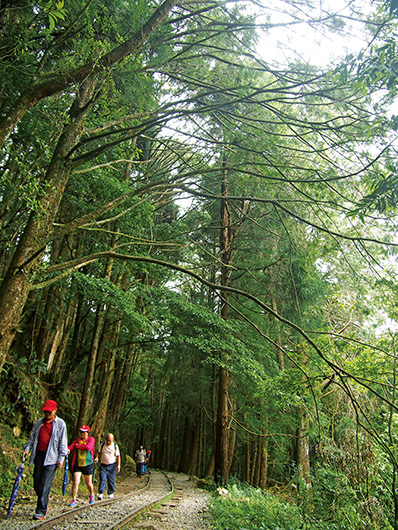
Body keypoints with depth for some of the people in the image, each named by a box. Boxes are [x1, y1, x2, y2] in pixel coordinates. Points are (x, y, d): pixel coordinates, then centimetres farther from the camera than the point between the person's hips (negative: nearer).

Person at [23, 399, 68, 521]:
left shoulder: (60, 424, 0)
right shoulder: (39, 422, 14)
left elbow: (63, 442, 0)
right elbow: (32, 437, 20)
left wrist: (61, 458, -6)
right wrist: (27, 448, 5)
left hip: (52, 457, -5)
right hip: (39, 455, 5)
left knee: (45, 484, -9)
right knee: (36, 484, 7)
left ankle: (41, 511, -1)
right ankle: (44, 504, 29)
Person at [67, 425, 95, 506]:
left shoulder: (91, 439, 0)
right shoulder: (77, 441, 8)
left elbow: (88, 447, -20)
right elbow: (71, 446, -10)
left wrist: (78, 446, -12)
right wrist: (67, 450, -33)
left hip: (87, 465, -2)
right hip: (77, 465, 2)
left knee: (88, 483, 10)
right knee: (76, 482, -9)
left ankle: (92, 495, 36)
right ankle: (74, 500, 6)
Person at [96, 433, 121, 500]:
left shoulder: (115, 446, -2)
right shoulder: (102, 444, 1)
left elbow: (118, 456, 2)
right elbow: (99, 452, 12)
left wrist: (118, 465, -2)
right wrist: (97, 458, -7)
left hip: (112, 466, 0)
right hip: (103, 465, 0)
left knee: (111, 480, 6)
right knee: (102, 479, -10)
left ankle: (111, 493, 20)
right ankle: (100, 493, -7)